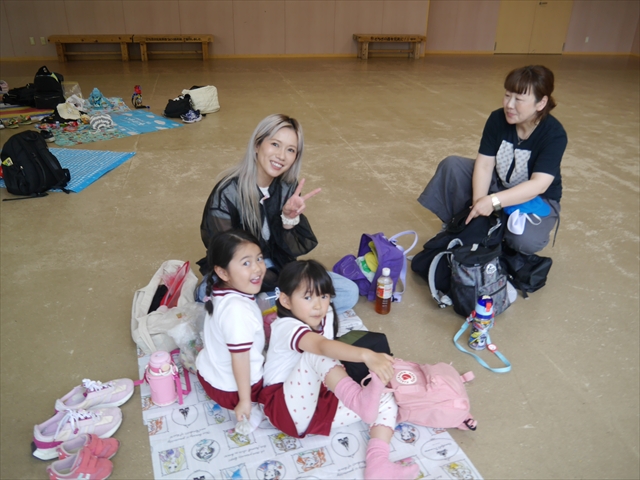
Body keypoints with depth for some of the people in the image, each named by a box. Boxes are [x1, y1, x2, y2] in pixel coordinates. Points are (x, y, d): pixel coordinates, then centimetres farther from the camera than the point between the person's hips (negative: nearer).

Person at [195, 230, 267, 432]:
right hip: (230, 389, -8)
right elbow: (240, 358, -30)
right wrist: (245, 401, -21)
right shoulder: (238, 309, -35)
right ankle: (252, 405, 0)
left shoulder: (220, 292, -7)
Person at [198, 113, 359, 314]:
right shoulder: (228, 193, -17)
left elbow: (295, 250, -3)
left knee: (349, 292, -9)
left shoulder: (288, 187, -4)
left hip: (276, 269, 4)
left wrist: (289, 218, -24)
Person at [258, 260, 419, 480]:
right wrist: (367, 356, -56)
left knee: (386, 399, -7)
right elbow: (323, 346, -43)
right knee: (317, 355, -33)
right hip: (288, 409, -7)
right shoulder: (286, 327, -23)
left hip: (321, 399, 8)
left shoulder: (325, 317, 3)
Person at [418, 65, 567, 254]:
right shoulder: (498, 119, -14)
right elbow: (484, 164, -19)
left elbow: (539, 184, -35)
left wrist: (493, 201, -46)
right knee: (451, 165, -17)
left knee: (525, 241, -33)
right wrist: (479, 204, -35)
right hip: (497, 183, 4)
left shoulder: (554, 134, -25)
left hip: (537, 199, -3)